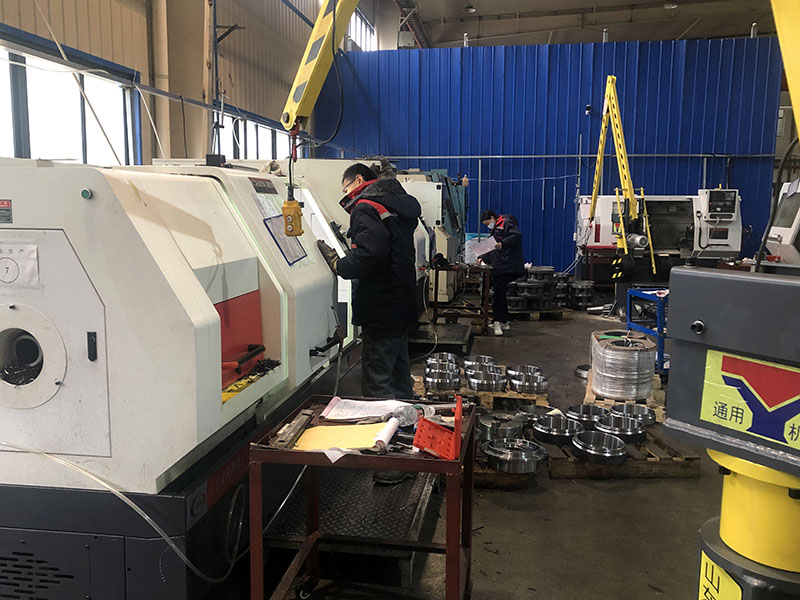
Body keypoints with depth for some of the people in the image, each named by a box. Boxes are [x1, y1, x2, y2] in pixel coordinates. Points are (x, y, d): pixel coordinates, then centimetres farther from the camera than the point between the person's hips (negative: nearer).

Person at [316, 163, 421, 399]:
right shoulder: (398, 206, 17)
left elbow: (370, 255, -28)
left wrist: (337, 264, -12)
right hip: (401, 308, 10)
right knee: (400, 381, 21)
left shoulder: (366, 208, -13)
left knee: (376, 387, -4)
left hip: (380, 313, -10)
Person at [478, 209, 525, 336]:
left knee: (499, 293, -13)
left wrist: (503, 244, -31)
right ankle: (504, 322, 20)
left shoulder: (506, 223, -5)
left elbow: (517, 236, -22)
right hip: (498, 268, 10)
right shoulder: (494, 229, 25)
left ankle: (498, 322, -10)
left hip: (508, 267, -10)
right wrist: (483, 258, 12)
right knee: (500, 294, 12)